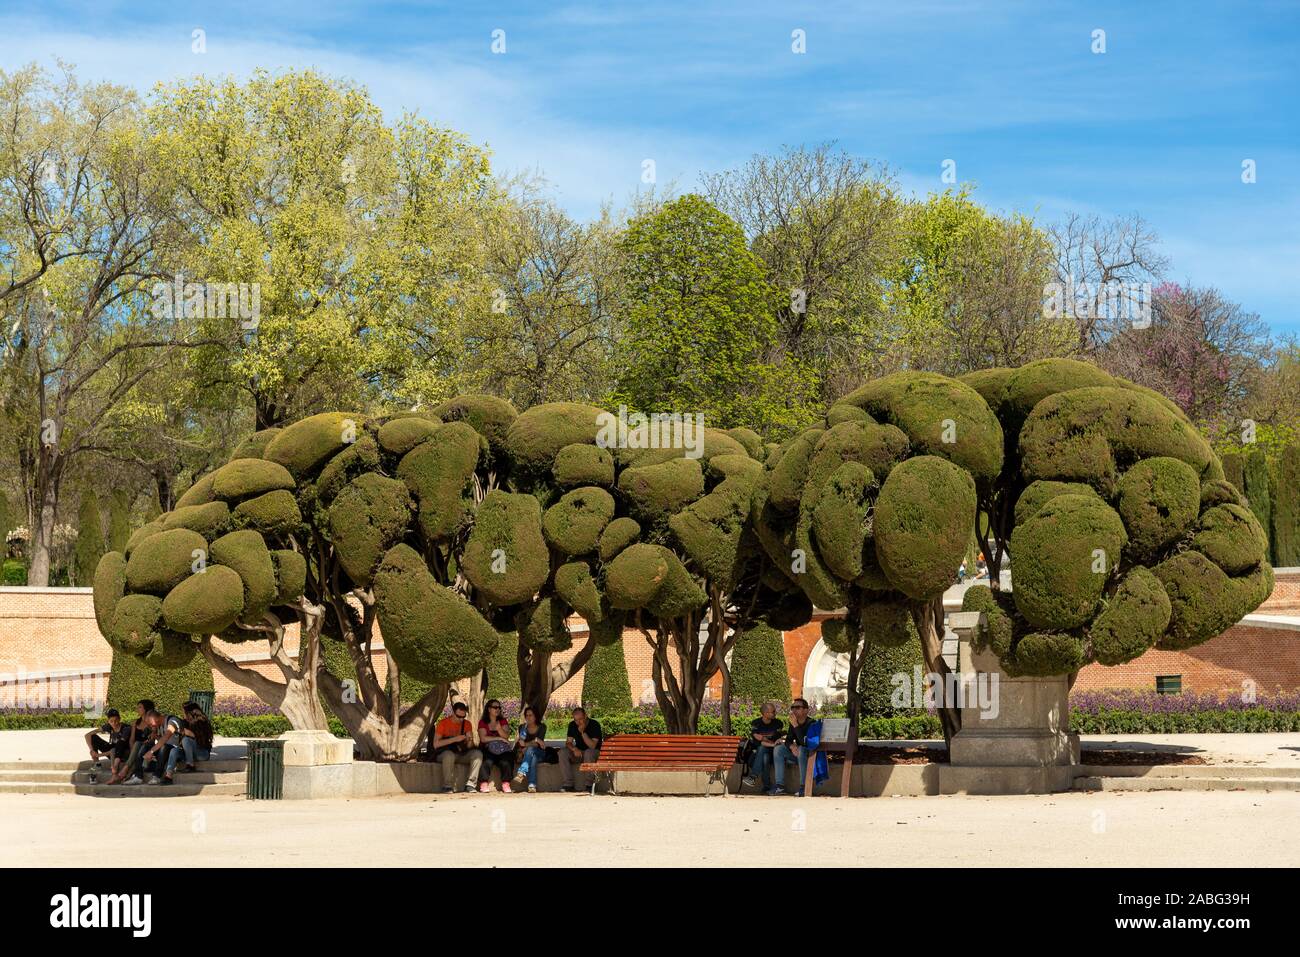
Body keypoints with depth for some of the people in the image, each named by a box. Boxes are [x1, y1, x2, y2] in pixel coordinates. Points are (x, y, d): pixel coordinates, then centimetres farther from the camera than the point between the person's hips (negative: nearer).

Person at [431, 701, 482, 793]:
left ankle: (470, 784, -23)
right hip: (443, 754, -4)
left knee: (478, 753, -22)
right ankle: (447, 786, -28)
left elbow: (469, 747, 5)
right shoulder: (443, 723, -7)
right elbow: (436, 744, -17)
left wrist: (469, 741, -20)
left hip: (461, 754, 4)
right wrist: (454, 739, -23)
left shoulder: (466, 724, 6)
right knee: (449, 755, -39)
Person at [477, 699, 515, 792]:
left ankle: (506, 784, -23)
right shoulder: (483, 722, 7)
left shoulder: (503, 721, 15)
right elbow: (483, 738, -7)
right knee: (487, 761, -35)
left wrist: (499, 729, -18)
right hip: (487, 750, -2)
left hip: (501, 750, 2)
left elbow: (506, 737, 1)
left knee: (506, 761, -30)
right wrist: (499, 738, -7)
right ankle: (484, 784, -31)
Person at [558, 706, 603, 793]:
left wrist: (583, 732, -30)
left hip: (594, 753, -4)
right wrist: (574, 749, -24)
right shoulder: (572, 725, 0)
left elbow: (592, 746, -24)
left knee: (588, 752, -39)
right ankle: (568, 784, -26)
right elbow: (568, 742, -2)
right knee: (563, 752, -23)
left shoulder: (594, 725, -16)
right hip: (578, 753, 4)